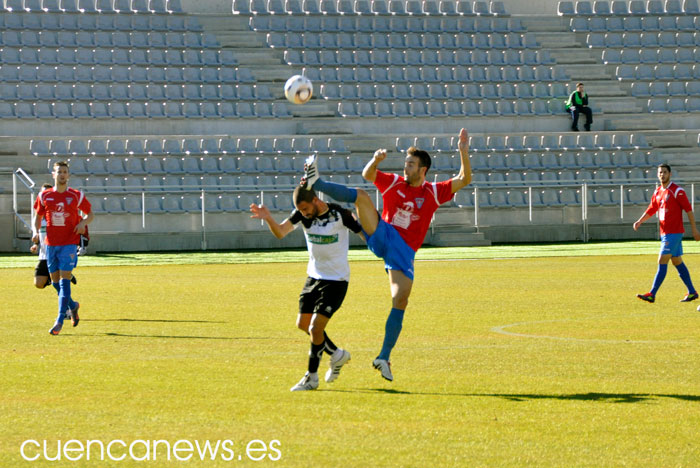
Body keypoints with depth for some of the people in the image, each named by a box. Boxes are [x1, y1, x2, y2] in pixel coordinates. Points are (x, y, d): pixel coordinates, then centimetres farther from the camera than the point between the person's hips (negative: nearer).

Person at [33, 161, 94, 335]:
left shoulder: (77, 196, -1)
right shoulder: (44, 196, 4)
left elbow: (90, 214, 9)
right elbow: (38, 216, 14)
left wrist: (83, 222, -13)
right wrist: (36, 232, -5)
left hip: (69, 244, -3)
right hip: (51, 244, 3)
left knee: (64, 281, -13)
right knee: (55, 282, 9)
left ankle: (60, 322, -15)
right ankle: (72, 306, 36)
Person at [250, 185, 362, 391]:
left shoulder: (339, 214, -18)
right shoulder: (302, 214, -6)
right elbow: (280, 232, -20)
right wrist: (268, 218, -38)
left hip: (336, 279, -6)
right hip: (314, 276, 6)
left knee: (316, 328, -12)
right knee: (303, 324, 10)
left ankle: (311, 377, 2)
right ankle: (337, 355, 32)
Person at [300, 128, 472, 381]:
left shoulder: (433, 192, 6)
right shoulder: (393, 183, 9)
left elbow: (464, 179, 0)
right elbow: (367, 175, -3)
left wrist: (464, 151, -13)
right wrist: (376, 160, -25)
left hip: (404, 250, -1)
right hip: (381, 236, 1)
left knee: (400, 300, -14)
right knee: (362, 196, -20)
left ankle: (383, 358, -8)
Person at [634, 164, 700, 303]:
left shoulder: (677, 191, -10)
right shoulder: (657, 192, 12)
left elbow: (689, 210, -9)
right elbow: (651, 210, 18)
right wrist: (639, 221, 3)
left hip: (674, 233, -8)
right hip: (665, 233, 8)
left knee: (662, 262, -12)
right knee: (677, 262, 12)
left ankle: (652, 294, -14)